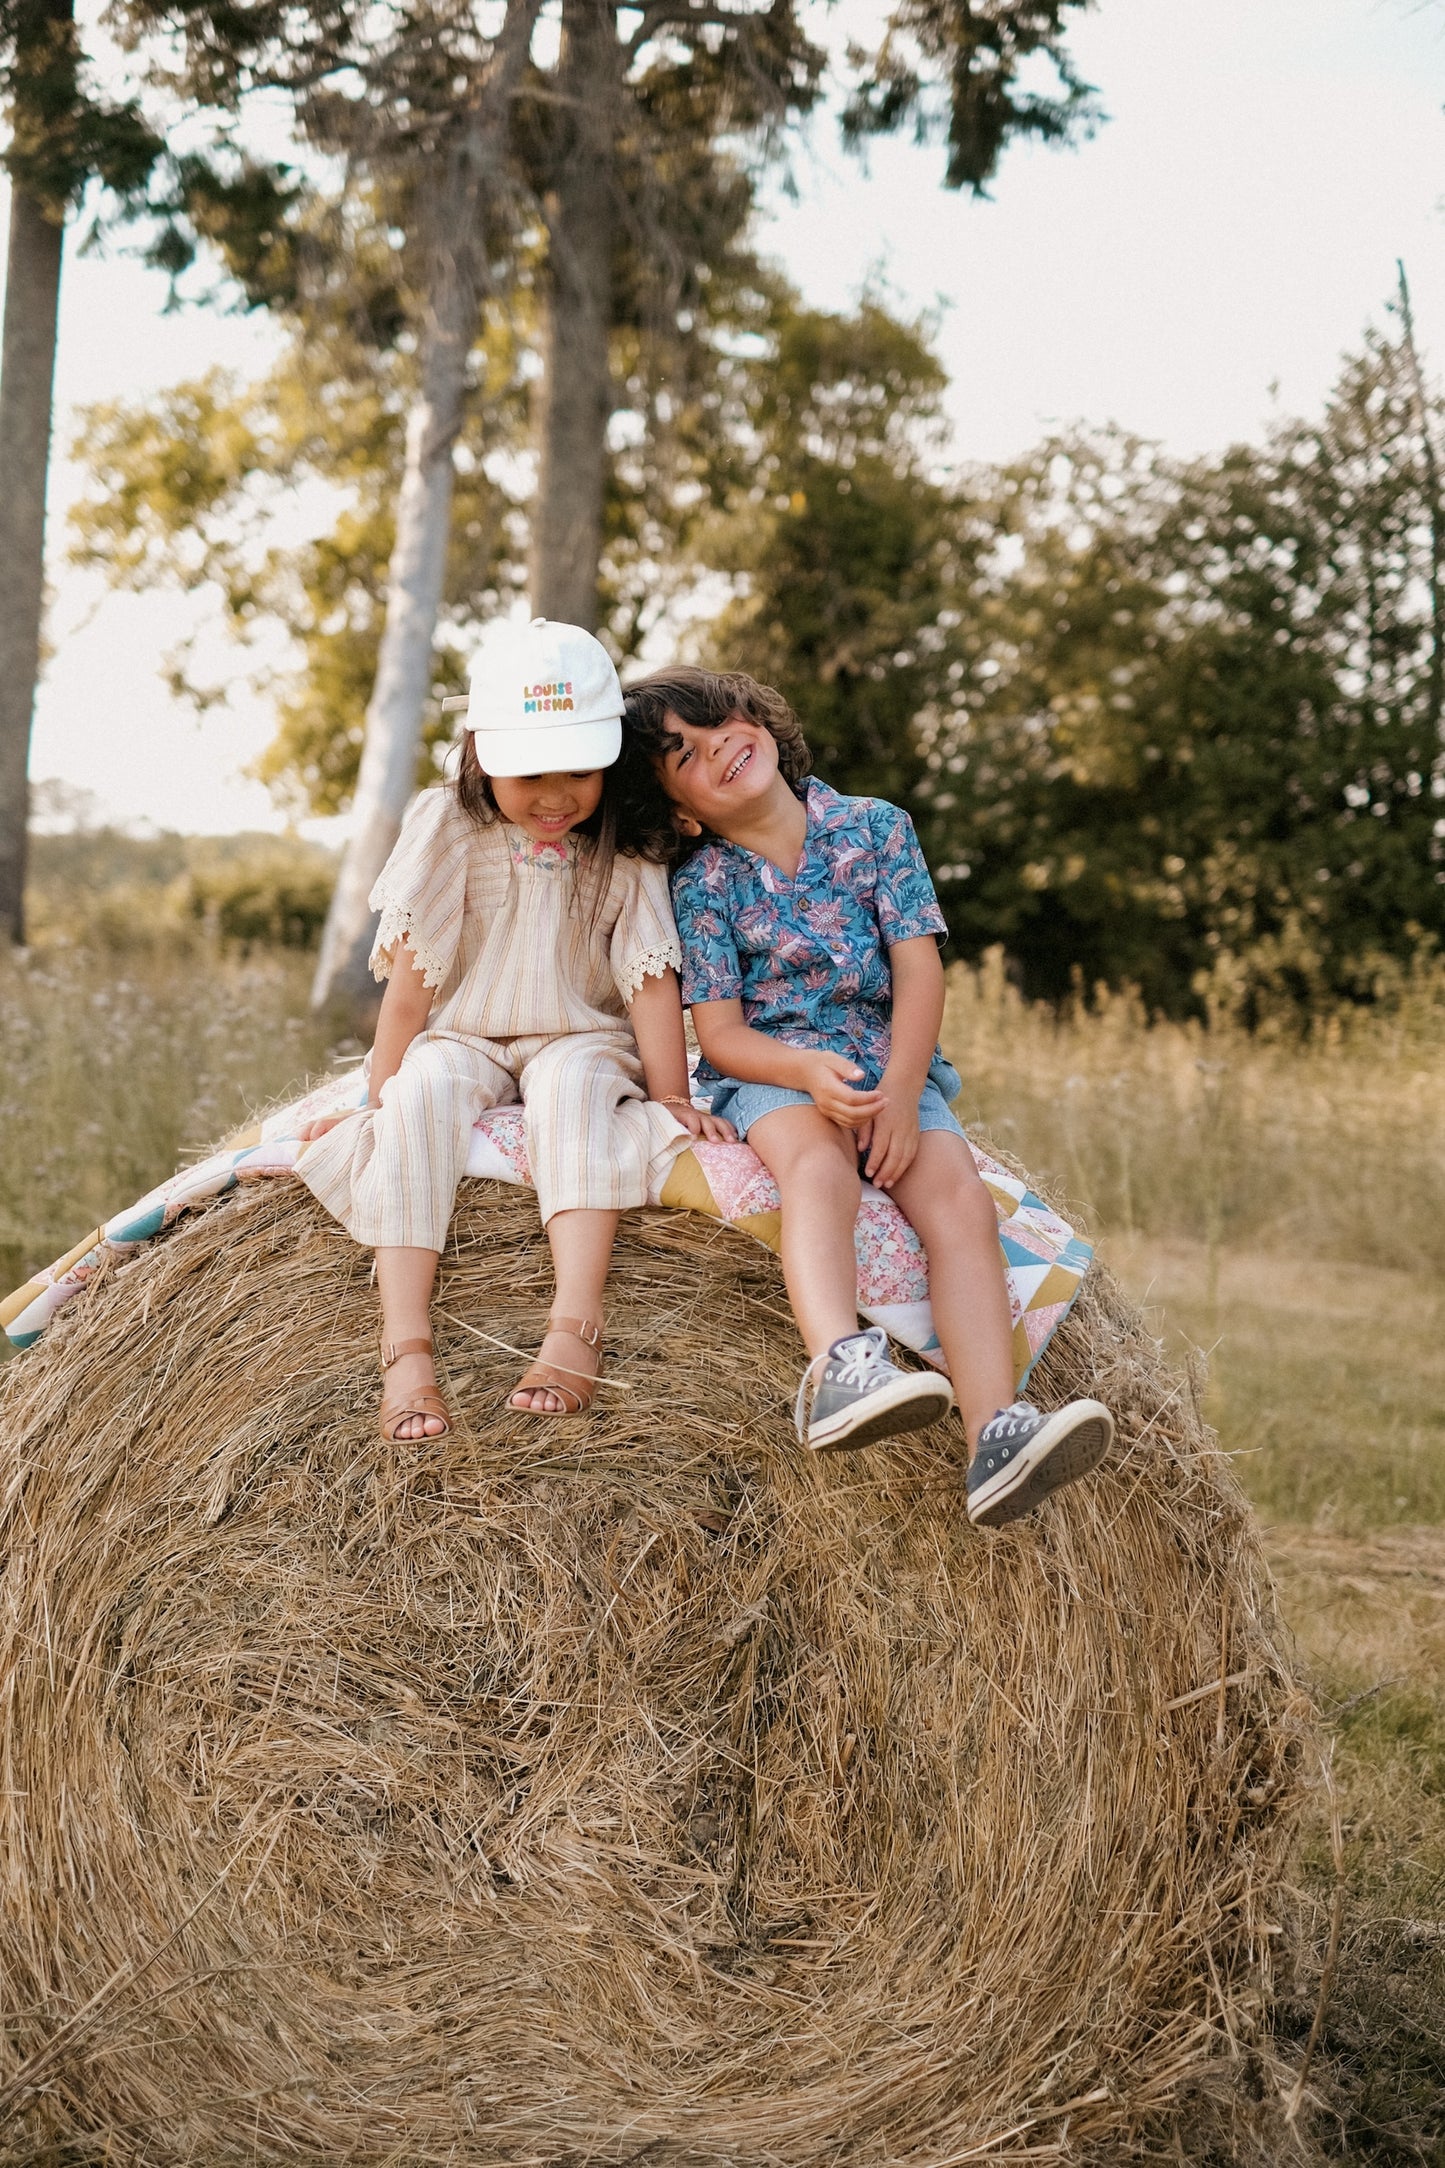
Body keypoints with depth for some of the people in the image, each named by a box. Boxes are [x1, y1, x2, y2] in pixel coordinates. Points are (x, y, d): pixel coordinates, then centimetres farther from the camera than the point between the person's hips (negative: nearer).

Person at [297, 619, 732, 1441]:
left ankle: (575, 1327, -47)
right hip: (466, 1041, 0)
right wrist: (381, 1092, -12)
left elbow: (651, 978, -9)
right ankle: (408, 1349, -41)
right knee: (423, 1092, -33)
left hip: (581, 1043, 0)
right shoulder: (446, 826, -8)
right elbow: (413, 974, -10)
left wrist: (670, 1095, -17)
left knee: (578, 1081, -36)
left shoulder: (625, 849, -5)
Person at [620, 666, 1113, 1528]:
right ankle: (839, 1366, -60)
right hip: (771, 1071, -2)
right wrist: (809, 1070, -26)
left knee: (958, 1192, -26)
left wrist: (900, 1091, -17)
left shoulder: (875, 828, 5)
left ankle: (995, 1433, -43)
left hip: (895, 1068, 2)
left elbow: (919, 971, -2)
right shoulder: (703, 884, 1)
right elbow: (720, 1032, -4)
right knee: (818, 1162, -36)